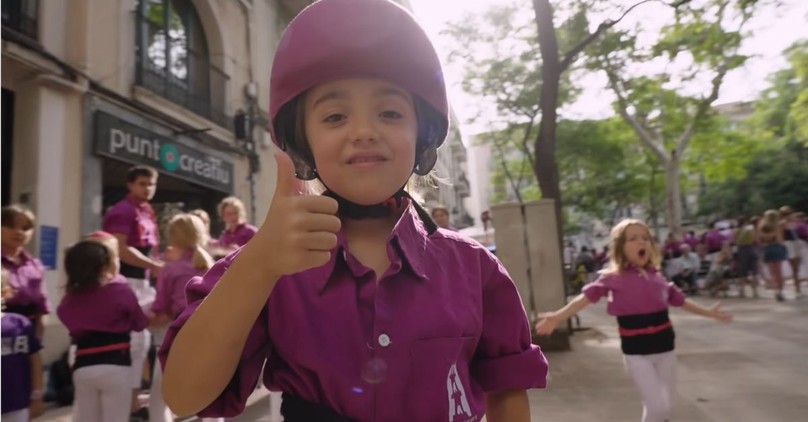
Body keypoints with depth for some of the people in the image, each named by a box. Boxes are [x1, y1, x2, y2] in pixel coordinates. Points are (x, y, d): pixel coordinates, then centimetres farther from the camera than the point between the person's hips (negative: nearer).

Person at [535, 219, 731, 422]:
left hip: (664, 347, 5)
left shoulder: (657, 276, 6)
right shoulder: (613, 278, -8)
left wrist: (708, 312, 28)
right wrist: (558, 317, -29)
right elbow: (587, 296, -17)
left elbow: (678, 299, 20)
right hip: (636, 352, -5)